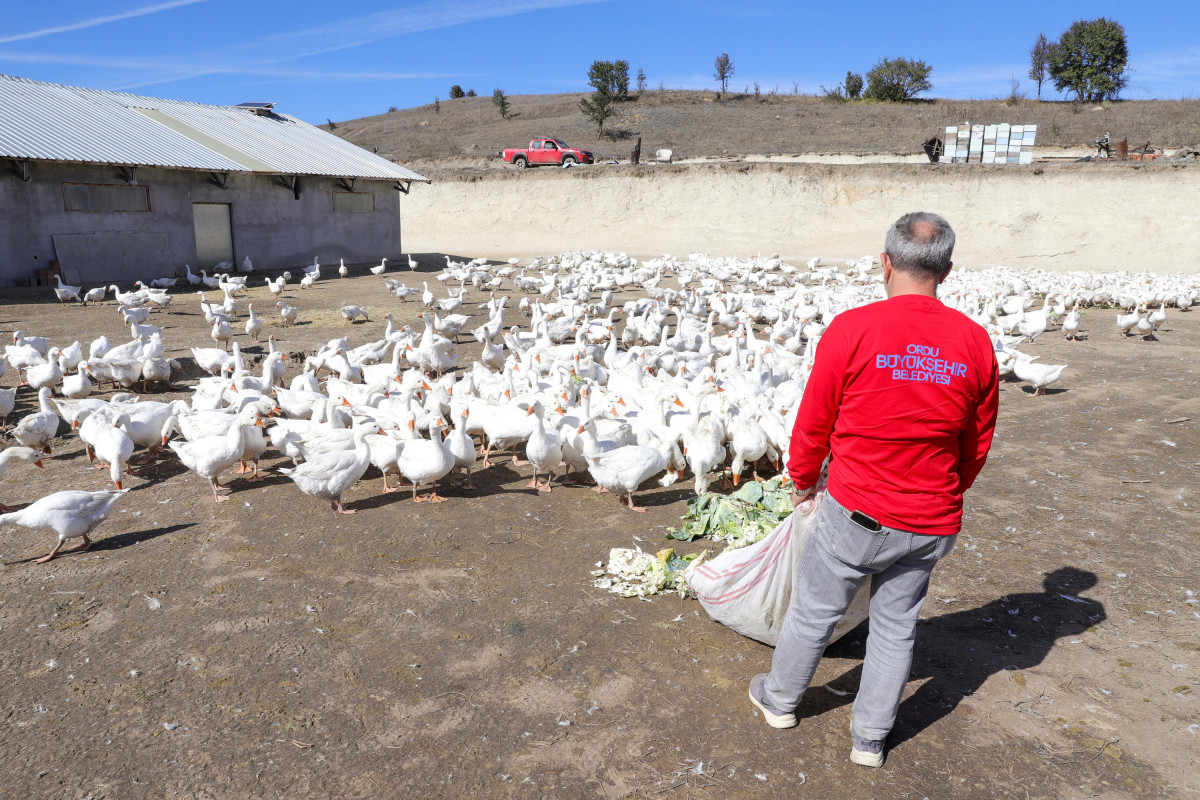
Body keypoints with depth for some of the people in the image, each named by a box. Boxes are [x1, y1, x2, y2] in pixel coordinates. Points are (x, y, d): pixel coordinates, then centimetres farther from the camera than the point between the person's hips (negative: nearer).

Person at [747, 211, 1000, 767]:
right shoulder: (976, 342, -4)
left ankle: (780, 700, 39)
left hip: (857, 512, -3)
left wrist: (802, 479, 11)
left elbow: (814, 422, -7)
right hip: (932, 524, 4)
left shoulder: (851, 330, -17)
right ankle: (870, 738, 33)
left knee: (814, 610, 17)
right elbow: (978, 444, 6)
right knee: (896, 624, 19)